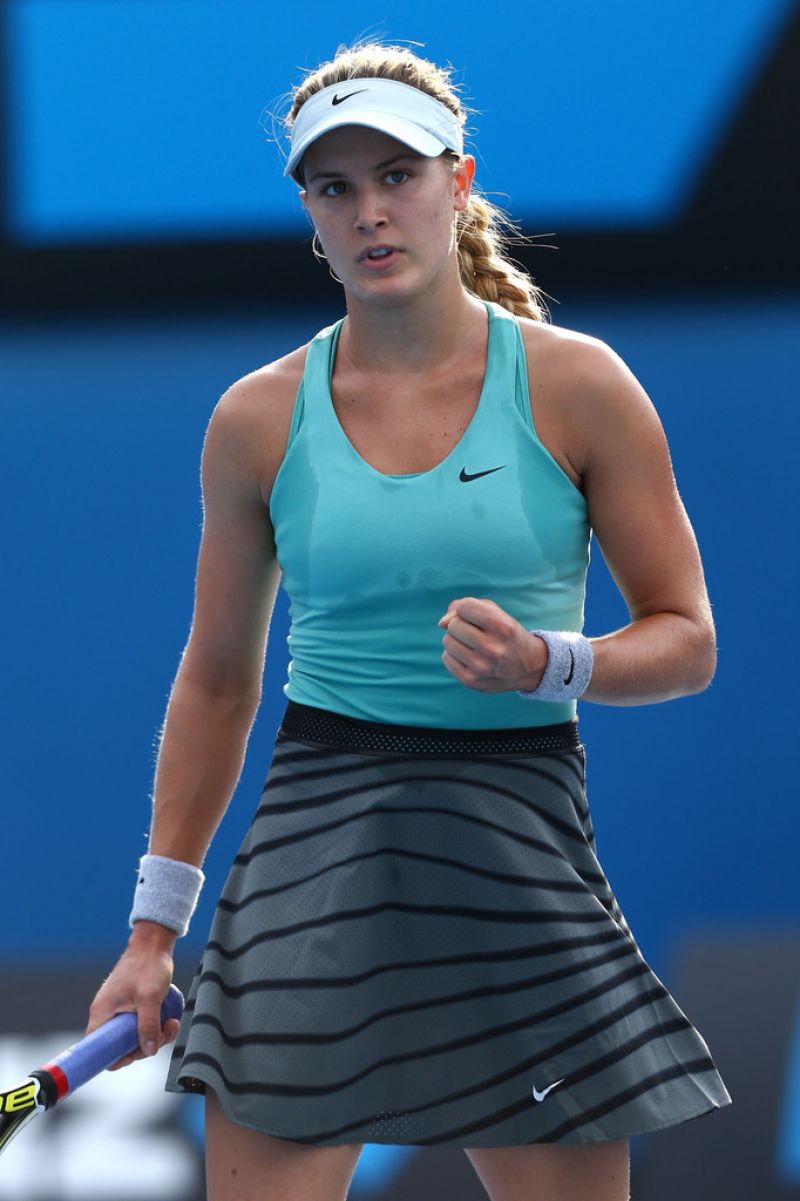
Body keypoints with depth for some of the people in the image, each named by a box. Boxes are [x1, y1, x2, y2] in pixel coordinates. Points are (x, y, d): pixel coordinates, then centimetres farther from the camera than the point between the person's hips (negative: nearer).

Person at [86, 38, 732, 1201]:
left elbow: (687, 640, 4)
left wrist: (546, 665, -17)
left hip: (521, 838, -1)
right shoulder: (260, 418, 5)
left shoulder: (576, 385, 0)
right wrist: (155, 927, 12)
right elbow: (217, 681, 14)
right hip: (318, 838, 1)